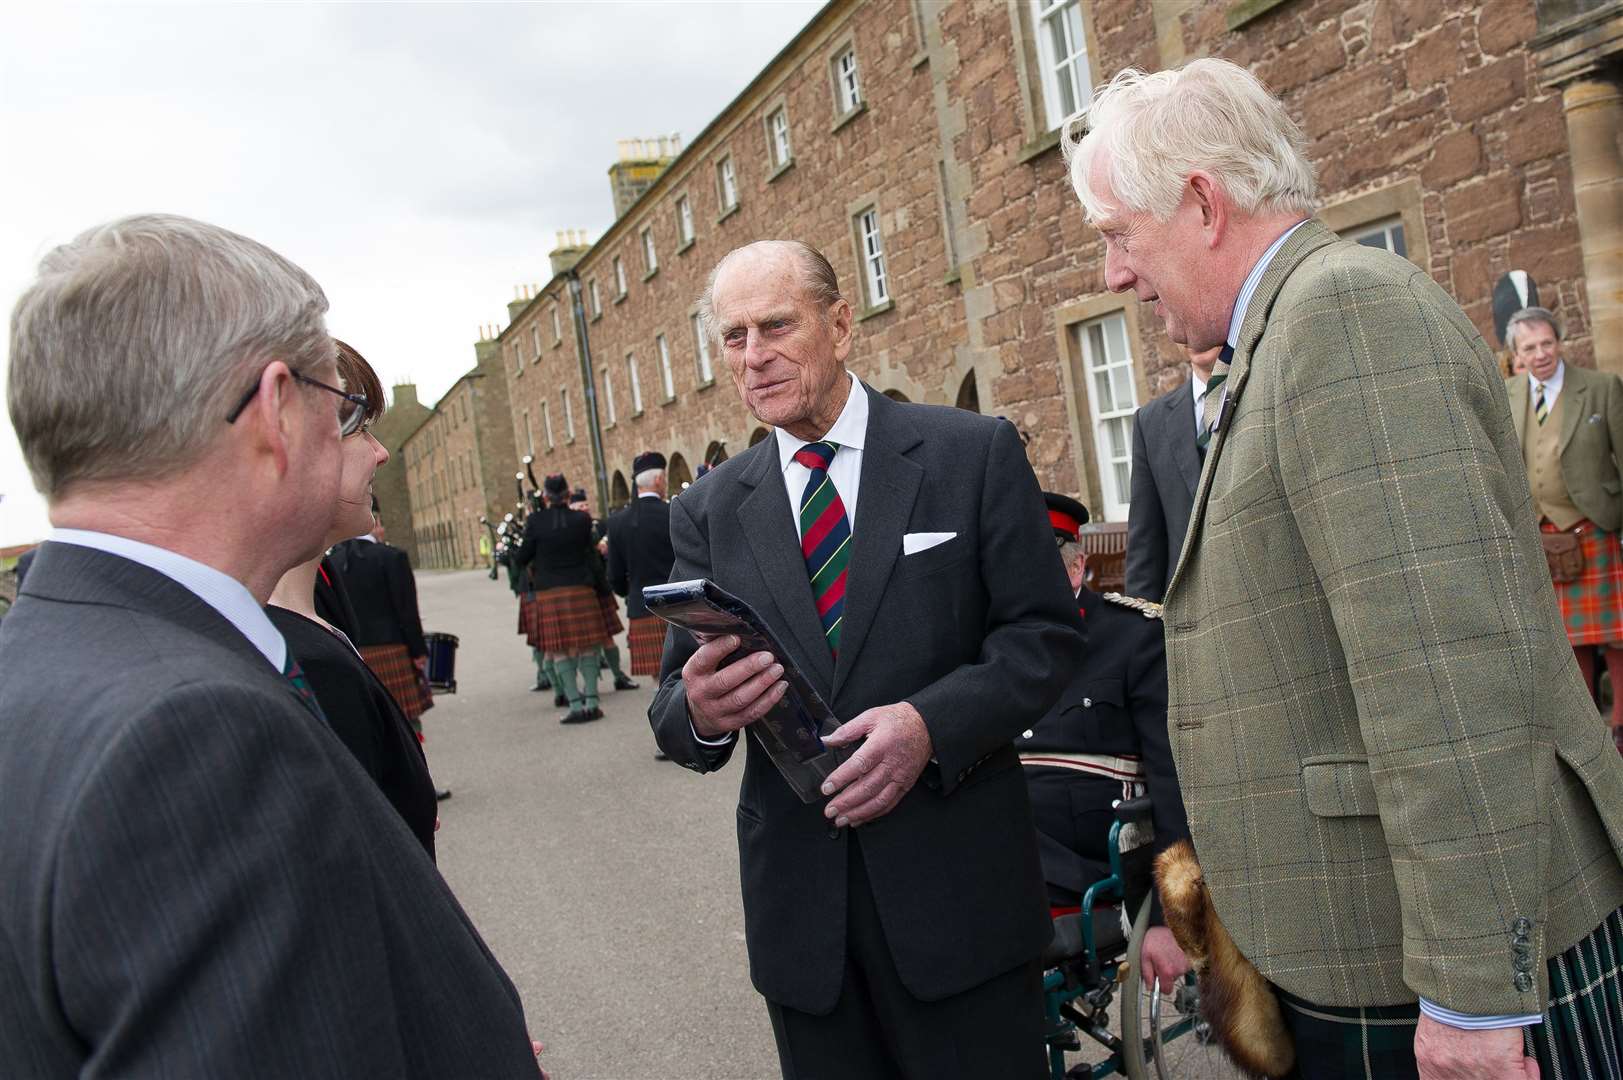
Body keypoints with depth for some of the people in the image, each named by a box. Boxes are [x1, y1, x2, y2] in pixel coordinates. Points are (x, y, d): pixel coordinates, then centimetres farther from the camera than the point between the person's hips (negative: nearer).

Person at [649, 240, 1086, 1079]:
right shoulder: (708, 510, 5)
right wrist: (699, 711, -19)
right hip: (798, 902, 3)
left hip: (958, 885, -2)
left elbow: (1044, 635, -4)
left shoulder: (974, 453, -2)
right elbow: (676, 713, 5)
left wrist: (932, 723, -20)